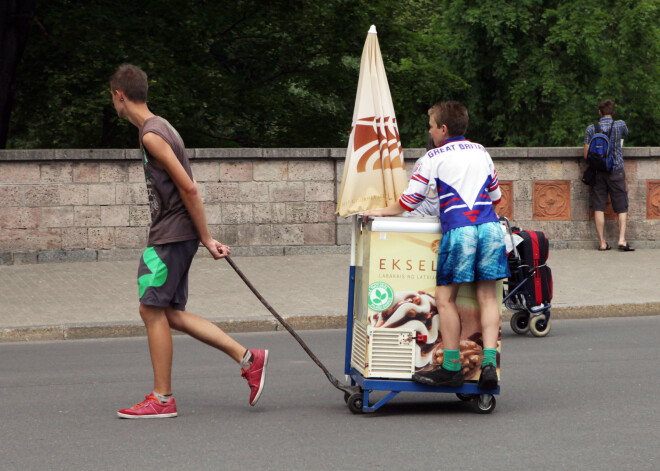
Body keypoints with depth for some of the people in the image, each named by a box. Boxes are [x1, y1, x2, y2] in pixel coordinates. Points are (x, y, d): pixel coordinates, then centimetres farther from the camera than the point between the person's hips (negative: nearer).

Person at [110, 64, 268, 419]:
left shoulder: (151, 136, -16)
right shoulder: (159, 127, 16)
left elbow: (188, 189, -19)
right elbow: (185, 189, 19)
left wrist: (206, 239, -16)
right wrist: (204, 237, 19)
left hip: (171, 236, -10)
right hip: (171, 234, 10)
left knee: (152, 310, -4)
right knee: (171, 314, 9)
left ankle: (162, 398, 1)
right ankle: (247, 359, 8)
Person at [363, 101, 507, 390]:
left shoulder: (434, 158, 6)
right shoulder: (482, 153, 21)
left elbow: (409, 201, 8)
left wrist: (383, 212, 25)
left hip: (458, 228, -5)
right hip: (489, 226, 5)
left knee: (445, 296, 1)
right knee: (487, 295, 5)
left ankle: (452, 367, -2)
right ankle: (490, 362, -8)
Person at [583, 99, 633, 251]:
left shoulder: (591, 129, 0)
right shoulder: (620, 125, -2)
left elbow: (586, 154, -1)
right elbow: (626, 133, 23)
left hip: (598, 172, 1)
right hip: (616, 170, -1)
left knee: (599, 208, 3)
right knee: (622, 207, 4)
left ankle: (602, 242, 2)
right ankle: (622, 239, -8)